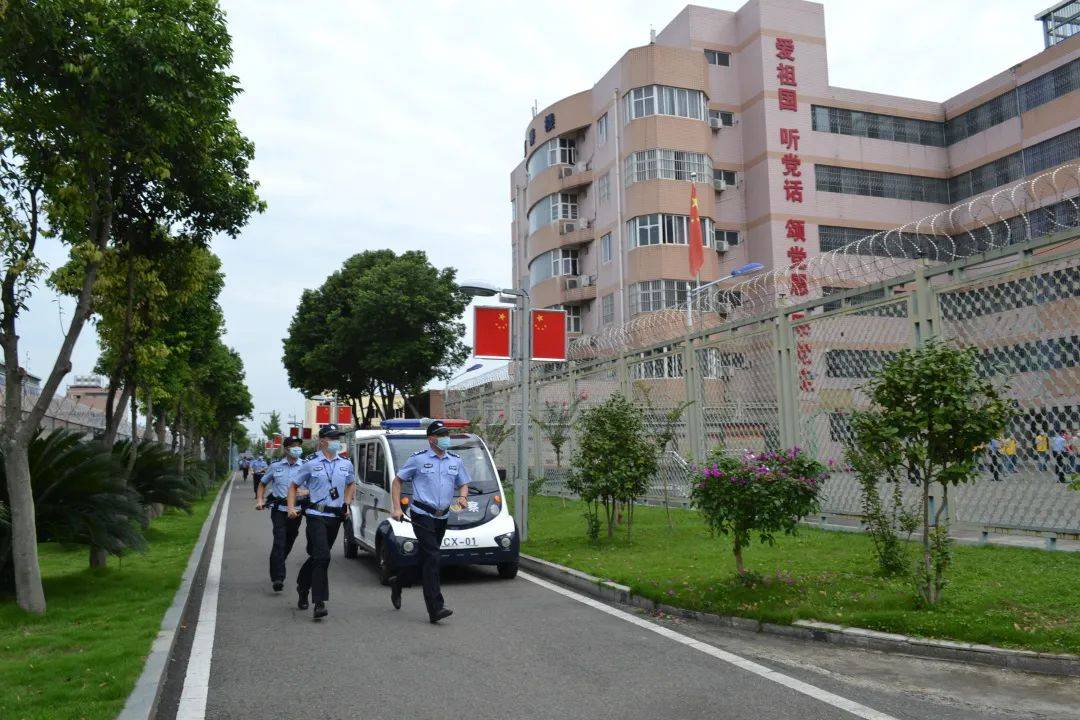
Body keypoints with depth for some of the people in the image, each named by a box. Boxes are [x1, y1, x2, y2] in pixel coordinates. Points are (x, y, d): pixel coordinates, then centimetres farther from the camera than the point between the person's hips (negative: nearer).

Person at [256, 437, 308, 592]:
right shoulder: (275, 466, 5)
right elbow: (262, 484, 18)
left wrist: (305, 492, -16)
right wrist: (259, 500, 4)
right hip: (279, 509, -1)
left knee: (288, 543, 12)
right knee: (279, 542, -15)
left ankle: (276, 571, 35)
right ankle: (278, 578, -17)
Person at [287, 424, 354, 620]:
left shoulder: (346, 464, 10)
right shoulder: (311, 464, -2)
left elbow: (351, 484, 28)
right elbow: (293, 486, 8)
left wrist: (347, 504, 15)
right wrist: (291, 507, -5)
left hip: (335, 517, 5)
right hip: (316, 516, -5)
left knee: (316, 556, 15)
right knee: (322, 556, -17)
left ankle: (302, 586, 40)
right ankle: (319, 603, -15)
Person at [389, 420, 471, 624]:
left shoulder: (456, 460, 11)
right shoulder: (418, 459, -2)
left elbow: (463, 484, 20)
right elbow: (397, 481, 4)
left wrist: (463, 496, -4)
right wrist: (396, 508, -5)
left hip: (442, 517, 6)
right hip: (422, 514, -6)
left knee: (424, 557, 16)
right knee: (431, 557, -15)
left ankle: (398, 582, 43)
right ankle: (435, 609, -17)